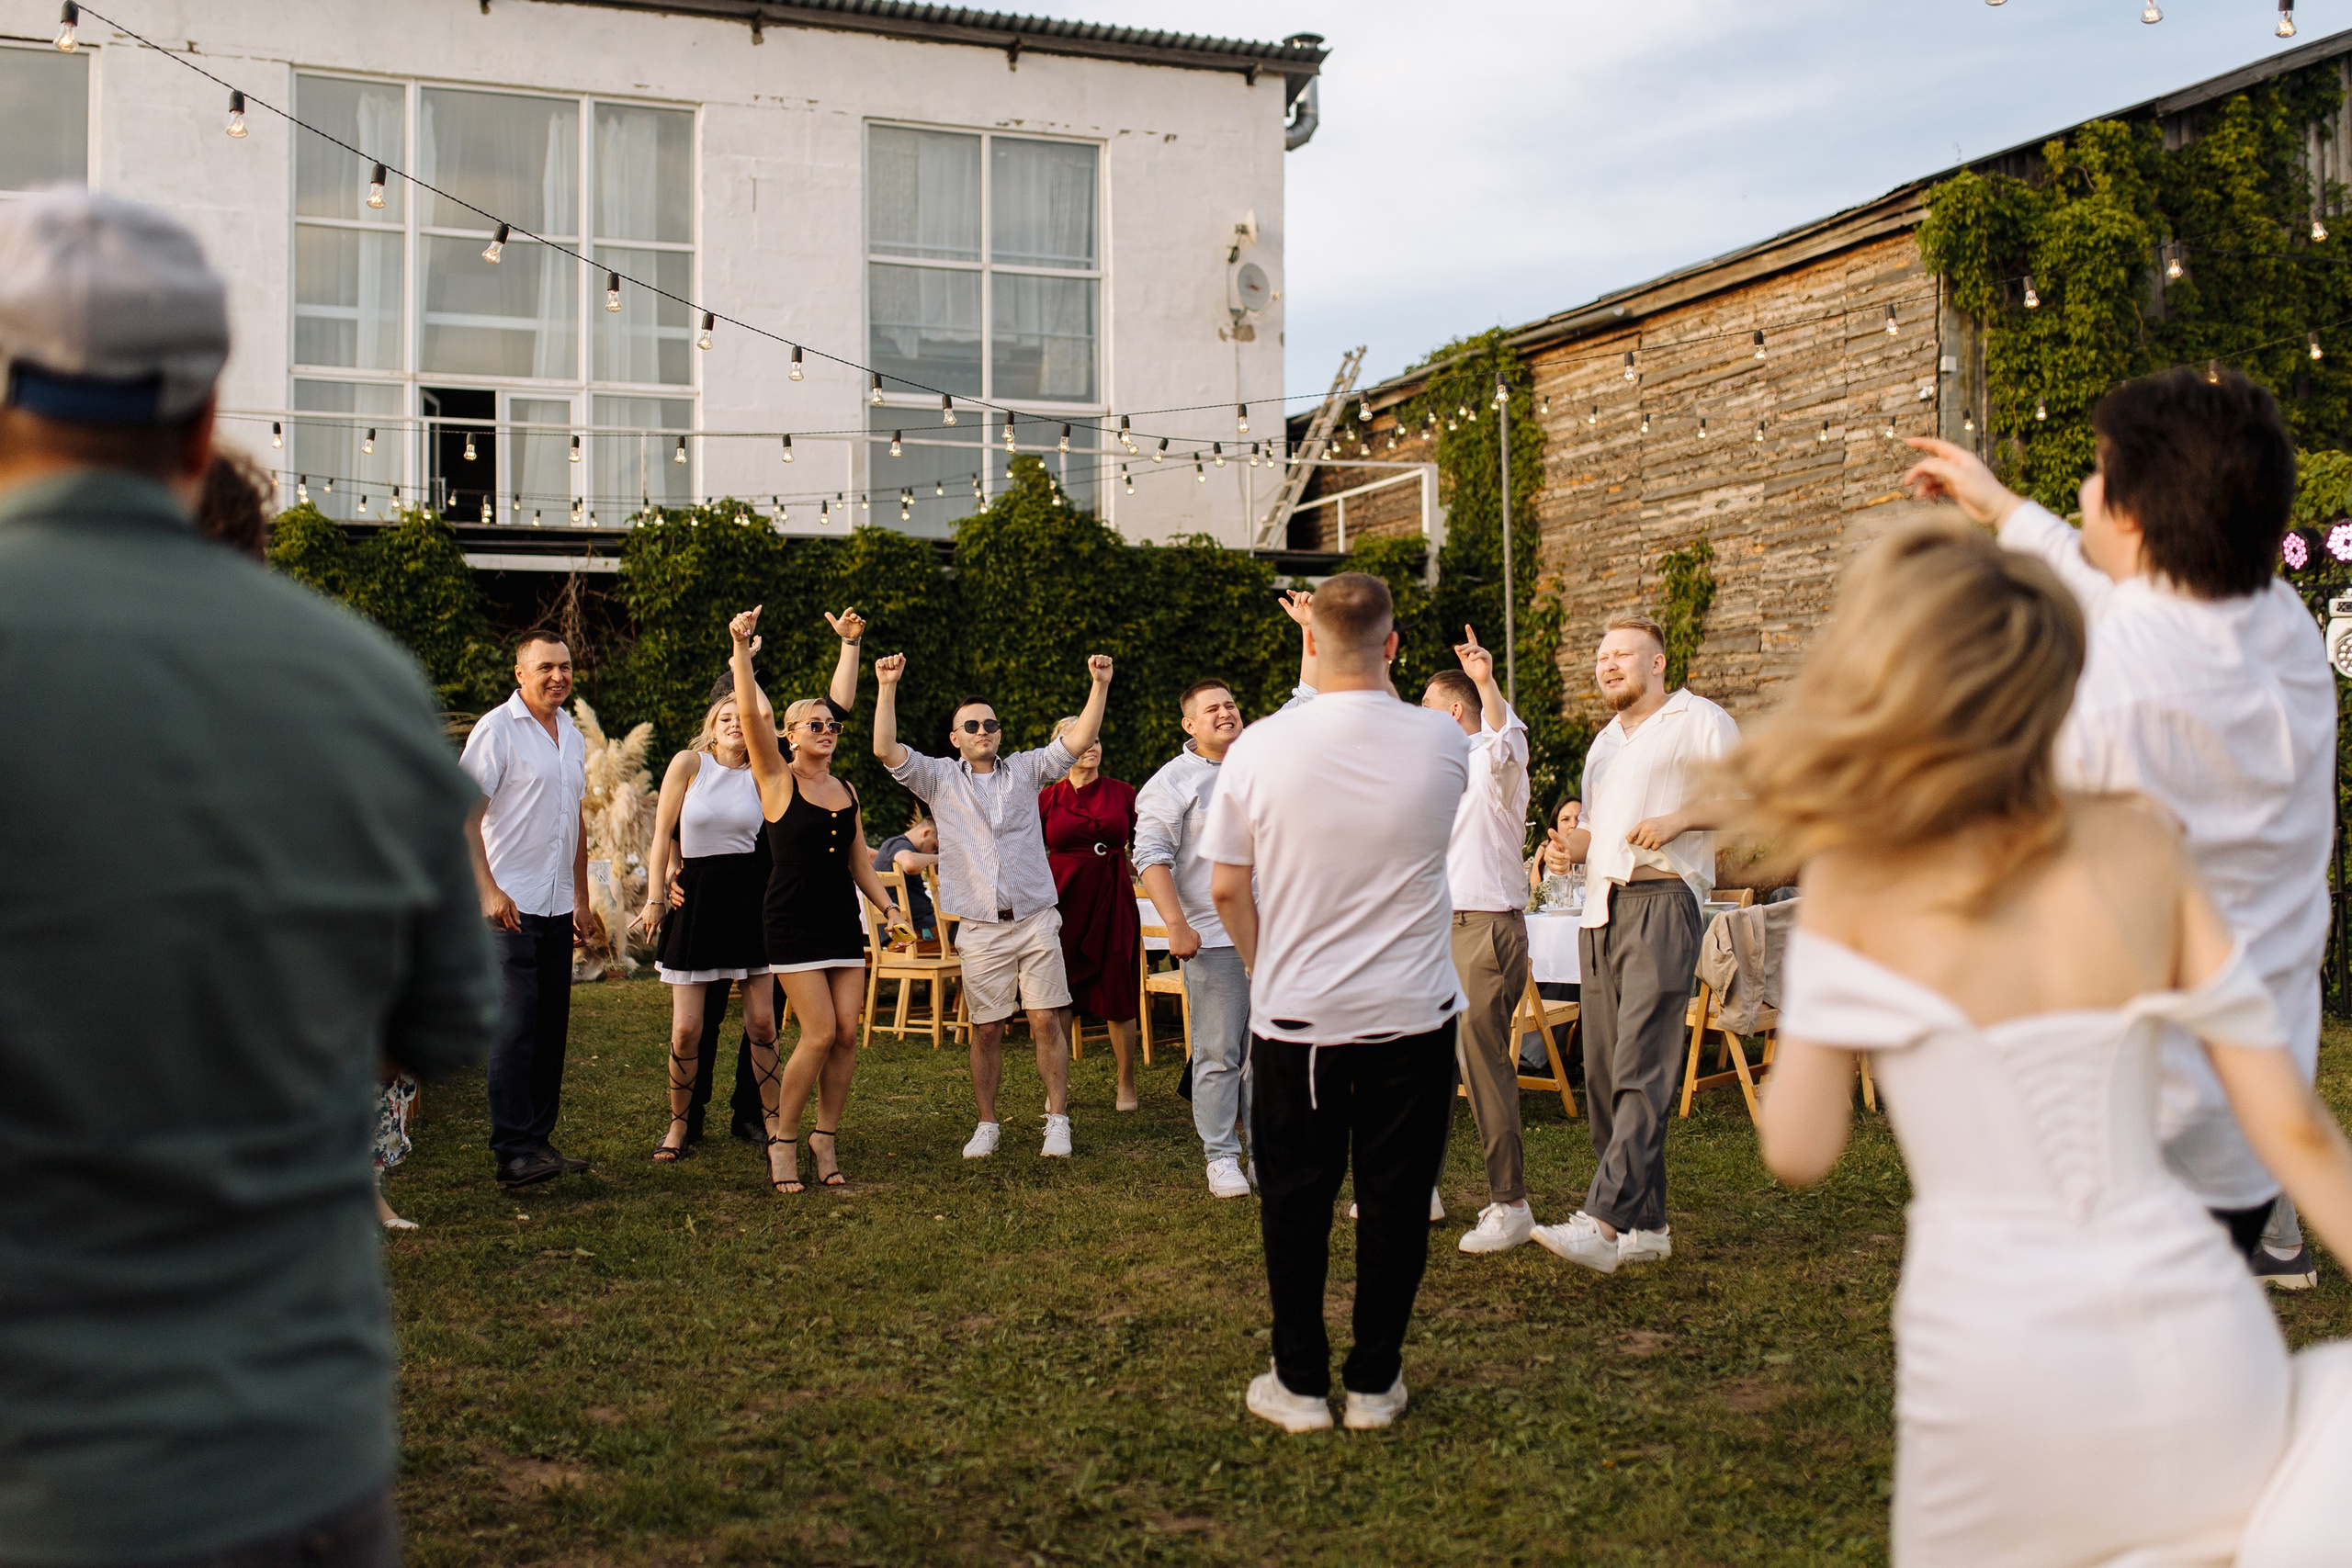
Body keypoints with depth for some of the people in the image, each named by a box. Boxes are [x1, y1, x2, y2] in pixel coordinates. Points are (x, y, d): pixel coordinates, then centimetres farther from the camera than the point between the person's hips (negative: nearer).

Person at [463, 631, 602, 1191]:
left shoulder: (572, 736, 16)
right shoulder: (497, 729, -6)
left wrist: (582, 901, 21)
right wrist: (489, 889, -18)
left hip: (558, 907, 7)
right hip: (512, 906, -7)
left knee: (551, 1026, 8)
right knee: (515, 1025, -10)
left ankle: (539, 1139, 16)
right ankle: (511, 1153, -8)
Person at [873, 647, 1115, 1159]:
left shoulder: (1025, 770, 9)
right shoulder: (940, 778, 7)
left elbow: (1078, 740, 1)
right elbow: (887, 750, -5)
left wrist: (1100, 685, -12)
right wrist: (887, 689, -15)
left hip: (1036, 921, 0)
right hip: (980, 929, 0)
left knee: (1046, 1021, -3)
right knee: (986, 1031, 5)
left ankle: (1057, 1121, 6)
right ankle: (987, 1125, 17)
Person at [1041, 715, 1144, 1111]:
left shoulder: (1123, 793, 4)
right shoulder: (1049, 798, 3)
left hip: (1113, 900, 0)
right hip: (1063, 899, 0)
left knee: (1118, 996, 0)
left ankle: (1127, 1086, 14)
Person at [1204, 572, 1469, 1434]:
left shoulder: (1260, 747, -10)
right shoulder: (1443, 742, -8)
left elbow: (1225, 888, -2)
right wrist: (1376, 681, 22)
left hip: (1294, 1015, 0)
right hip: (1412, 1013, 1)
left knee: (1295, 1201, 11)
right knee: (1395, 1201, 10)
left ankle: (1300, 1384, 19)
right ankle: (1374, 1381, 19)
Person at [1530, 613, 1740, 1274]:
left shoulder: (1697, 720, 4)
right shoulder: (1605, 742, 28)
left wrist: (1677, 819, -14)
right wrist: (1569, 843, 9)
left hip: (1661, 902, -8)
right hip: (1601, 910, 8)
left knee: (1641, 1069, -16)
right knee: (1603, 1072, 4)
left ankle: (1603, 1221, -25)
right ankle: (1646, 1225, 11)